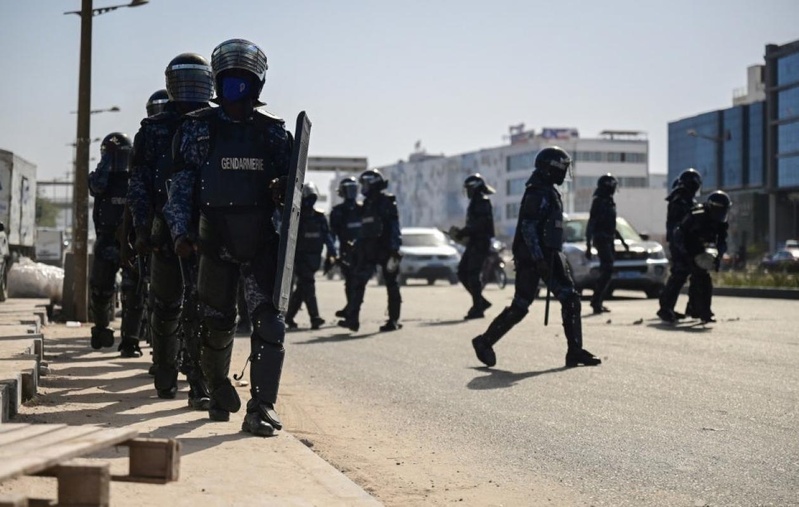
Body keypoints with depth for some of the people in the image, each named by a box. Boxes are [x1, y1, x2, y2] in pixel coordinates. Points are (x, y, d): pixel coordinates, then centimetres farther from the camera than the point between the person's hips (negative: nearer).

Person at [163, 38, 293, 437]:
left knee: (269, 321, -12)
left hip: (262, 242, 0)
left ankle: (262, 407, -12)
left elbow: (290, 181, 13)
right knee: (217, 323, 9)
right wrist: (181, 231, -8)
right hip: (215, 242, 0)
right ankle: (219, 392, 33)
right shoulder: (197, 128, 6)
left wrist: (282, 189, -11)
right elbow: (180, 184, 3)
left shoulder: (274, 132, 9)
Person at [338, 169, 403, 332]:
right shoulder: (368, 203, 16)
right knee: (358, 281, -4)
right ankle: (352, 318, -8)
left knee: (391, 285, 2)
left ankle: (394, 320, 8)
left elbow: (394, 228, -14)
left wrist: (394, 252, -20)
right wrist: (359, 247, 19)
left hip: (386, 250, -7)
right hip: (369, 251, 7)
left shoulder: (387, 202, -8)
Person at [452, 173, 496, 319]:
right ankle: (481, 302, 15)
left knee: (473, 275, -10)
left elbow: (478, 224, -21)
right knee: (462, 272, 9)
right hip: (474, 243, 10)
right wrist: (461, 232, 11)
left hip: (480, 243, -10)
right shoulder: (475, 202, 20)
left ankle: (477, 308, -5)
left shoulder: (482, 202, -11)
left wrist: (462, 233, -17)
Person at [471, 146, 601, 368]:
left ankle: (575, 352, 1)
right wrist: (538, 259, -25)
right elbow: (528, 228, -21)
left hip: (548, 256, 10)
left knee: (570, 300, 0)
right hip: (531, 258, -10)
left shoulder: (550, 192, 16)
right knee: (520, 306, -6)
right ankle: (484, 342, 8)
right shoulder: (537, 193, -15)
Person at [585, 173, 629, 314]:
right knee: (607, 270, -17)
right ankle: (596, 301, -17)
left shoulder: (609, 202, 16)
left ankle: (598, 302, 13)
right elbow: (590, 225, -14)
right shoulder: (598, 202, -11)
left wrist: (622, 241, 25)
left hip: (609, 241, 9)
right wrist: (588, 247, -19)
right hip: (601, 240, -9)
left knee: (606, 271, 9)